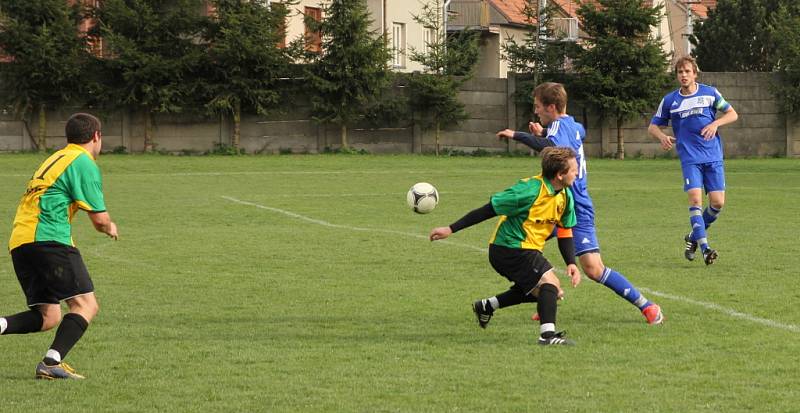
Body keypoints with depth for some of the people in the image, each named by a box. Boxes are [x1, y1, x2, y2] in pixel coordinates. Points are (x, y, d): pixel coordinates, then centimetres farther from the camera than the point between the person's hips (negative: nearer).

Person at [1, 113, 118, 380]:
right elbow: (99, 219, -3)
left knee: (48, 318, 10)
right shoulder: (84, 163, -1)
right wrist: (109, 228, 21)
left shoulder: (56, 159, 27)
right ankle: (52, 362, -22)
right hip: (47, 238, -9)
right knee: (86, 305, -8)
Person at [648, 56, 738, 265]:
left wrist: (715, 123, -10)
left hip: (713, 156, 1)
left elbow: (732, 114, 10)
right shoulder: (669, 100, 6)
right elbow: (653, 126, 13)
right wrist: (662, 136, -10)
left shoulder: (710, 93, 5)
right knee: (695, 198, -19)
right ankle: (704, 248, -20)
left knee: (717, 202, -5)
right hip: (690, 158, -1)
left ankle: (694, 237, 20)